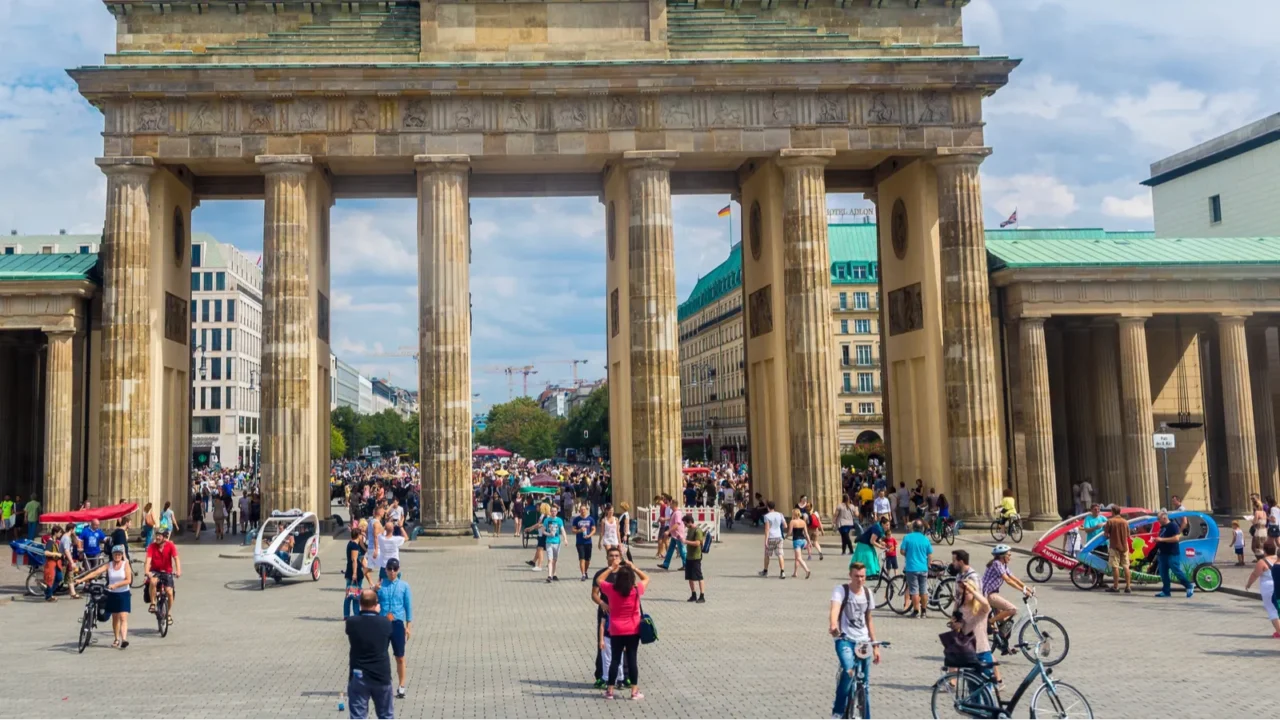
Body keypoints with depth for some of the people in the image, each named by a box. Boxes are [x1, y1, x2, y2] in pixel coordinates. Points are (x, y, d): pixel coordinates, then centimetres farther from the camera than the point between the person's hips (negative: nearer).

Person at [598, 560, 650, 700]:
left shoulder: (610, 589, -11)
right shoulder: (637, 590, -11)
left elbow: (599, 580, 9)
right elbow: (646, 578, 8)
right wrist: (634, 567, 7)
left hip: (616, 632, 1)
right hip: (633, 631, -1)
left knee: (615, 660, 8)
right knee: (632, 660, 4)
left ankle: (610, 691, 12)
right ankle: (634, 691, 7)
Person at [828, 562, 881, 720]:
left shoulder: (867, 593, 8)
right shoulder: (841, 590, -9)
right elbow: (835, 609, -28)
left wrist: (875, 646, 16)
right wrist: (833, 626, -49)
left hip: (863, 641, 5)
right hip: (845, 639, -5)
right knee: (849, 671, -30)